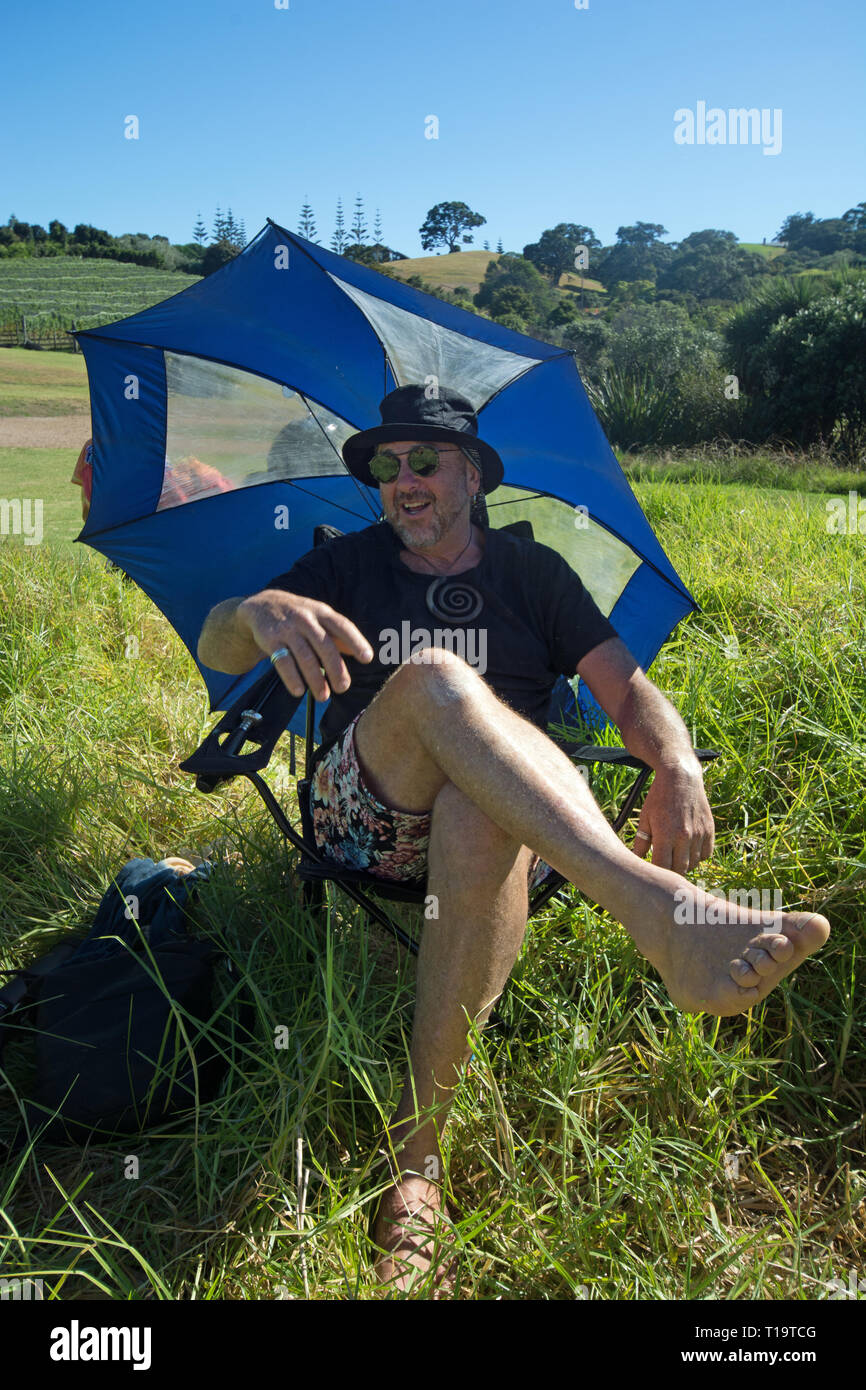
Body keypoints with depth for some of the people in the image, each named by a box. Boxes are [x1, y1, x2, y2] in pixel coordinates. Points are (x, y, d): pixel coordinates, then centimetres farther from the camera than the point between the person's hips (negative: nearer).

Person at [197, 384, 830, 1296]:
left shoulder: (531, 572, 18)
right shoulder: (350, 564, 17)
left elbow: (626, 688, 8)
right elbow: (215, 650, 4)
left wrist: (677, 763, -16)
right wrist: (259, 611, -22)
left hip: (496, 813, 1)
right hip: (360, 810, 0)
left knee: (481, 825, -39)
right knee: (435, 680, -33)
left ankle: (415, 1150, -26)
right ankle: (657, 910, -48)